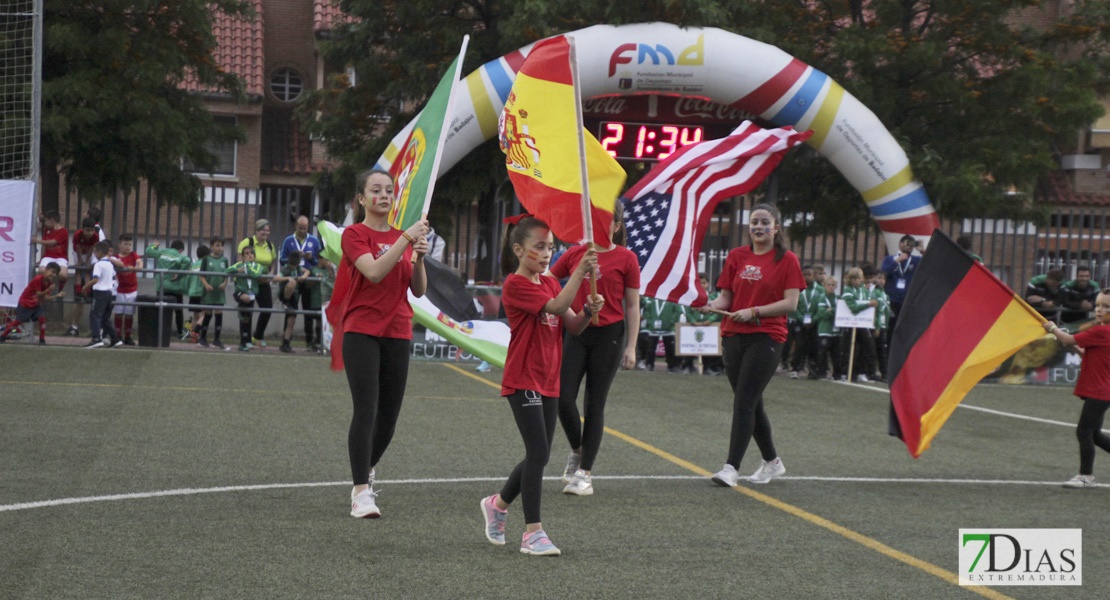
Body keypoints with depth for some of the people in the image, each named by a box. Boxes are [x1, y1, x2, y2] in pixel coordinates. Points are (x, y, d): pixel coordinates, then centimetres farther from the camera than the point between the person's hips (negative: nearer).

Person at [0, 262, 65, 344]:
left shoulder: (50, 282, -4)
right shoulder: (38, 279, -27)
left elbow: (45, 297, -7)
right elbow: (39, 295, -25)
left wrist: (57, 295, -17)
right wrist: (49, 290, -36)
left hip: (36, 304, 6)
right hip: (25, 303, -6)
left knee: (42, 317, -13)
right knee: (18, 321, 0)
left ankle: (42, 340, -3)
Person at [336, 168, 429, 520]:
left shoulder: (404, 237, 13)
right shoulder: (354, 234, -2)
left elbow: (419, 290, 8)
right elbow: (374, 272, -20)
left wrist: (419, 257, -8)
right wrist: (406, 239, -21)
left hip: (397, 334, 5)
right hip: (361, 332, -5)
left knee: (389, 415, 8)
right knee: (366, 410, -16)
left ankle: (368, 468, 35)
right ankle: (361, 492, -16)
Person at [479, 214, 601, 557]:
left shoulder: (550, 283, 14)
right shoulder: (515, 284, -12)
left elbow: (572, 326, 8)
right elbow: (558, 306, -24)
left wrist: (589, 312, -12)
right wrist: (580, 272, -29)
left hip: (548, 382, 8)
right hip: (523, 381, -8)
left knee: (539, 455, 12)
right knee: (538, 453, -12)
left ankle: (498, 503, 33)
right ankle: (533, 533, -7)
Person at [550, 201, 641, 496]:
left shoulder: (626, 259, -3)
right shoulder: (575, 253, 5)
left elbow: (632, 306, 0)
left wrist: (631, 347, -4)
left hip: (608, 335, -3)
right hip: (575, 331, 3)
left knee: (595, 403, 2)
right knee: (563, 398, -5)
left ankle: (585, 473, 10)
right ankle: (577, 450, 23)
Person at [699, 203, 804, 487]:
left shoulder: (786, 260, -2)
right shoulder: (736, 256, 10)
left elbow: (790, 303, -8)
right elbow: (726, 296, 9)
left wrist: (754, 311, -17)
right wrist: (714, 305, -13)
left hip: (766, 338, -5)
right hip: (734, 336, 5)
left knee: (744, 402, -12)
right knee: (751, 402, 13)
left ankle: (731, 467, -14)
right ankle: (772, 461, 28)